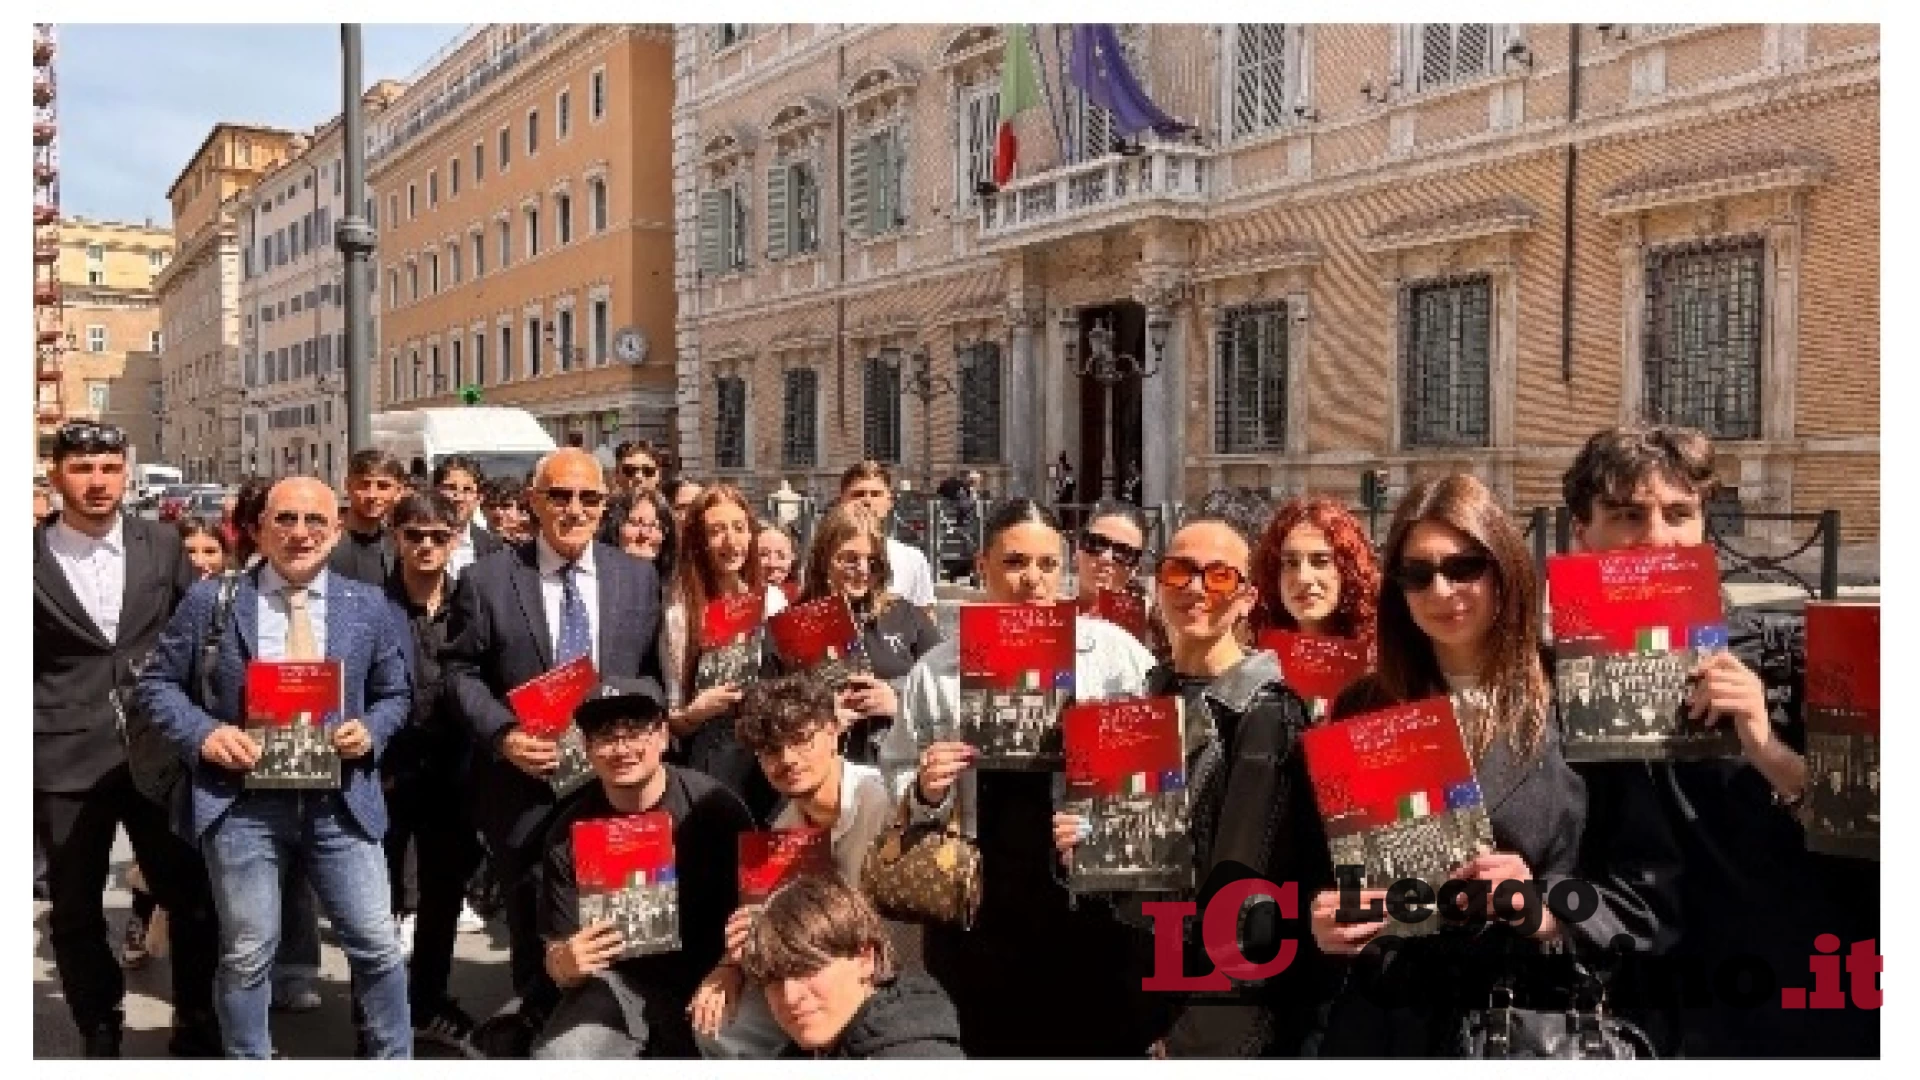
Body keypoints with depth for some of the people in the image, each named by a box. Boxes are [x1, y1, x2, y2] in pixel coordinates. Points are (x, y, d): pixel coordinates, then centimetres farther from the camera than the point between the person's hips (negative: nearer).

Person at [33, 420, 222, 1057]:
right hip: (64, 758, -1)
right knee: (74, 910, 10)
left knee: (194, 897, 6)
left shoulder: (162, 545, 4)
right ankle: (99, 1037, 28)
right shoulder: (32, 555, -3)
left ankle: (197, 1029, 24)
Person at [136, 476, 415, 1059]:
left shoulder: (370, 605, 4)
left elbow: (396, 693, 12)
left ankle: (395, 1061, 26)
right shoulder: (210, 600, -1)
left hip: (340, 802, 1)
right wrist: (203, 733, -12)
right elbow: (158, 682, 5)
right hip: (241, 801, -1)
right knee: (246, 954, 10)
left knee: (377, 946, 6)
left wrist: (370, 731, -8)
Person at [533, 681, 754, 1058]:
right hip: (619, 981, 1)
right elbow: (557, 954, -1)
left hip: (707, 975, -1)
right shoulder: (568, 832, -5)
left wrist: (729, 970, -21)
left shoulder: (712, 803, -13)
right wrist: (566, 964, -24)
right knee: (556, 1056, -22)